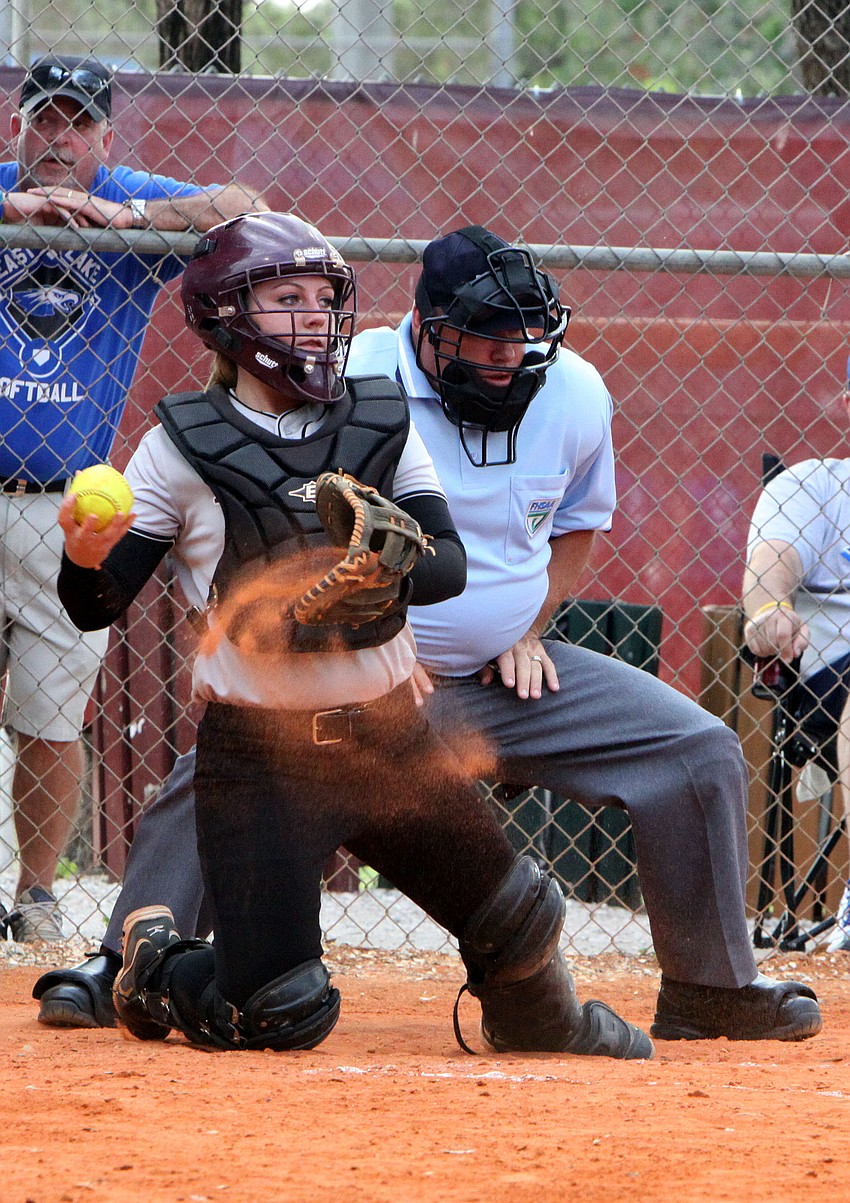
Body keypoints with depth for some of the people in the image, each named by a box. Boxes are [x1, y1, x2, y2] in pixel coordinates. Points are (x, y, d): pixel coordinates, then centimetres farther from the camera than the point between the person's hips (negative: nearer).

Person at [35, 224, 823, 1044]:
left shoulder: (574, 393, -3)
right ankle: (123, 968, -12)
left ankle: (710, 989, 5)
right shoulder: (352, 384, -17)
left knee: (701, 753, -8)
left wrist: (529, 630, 2)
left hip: (508, 678, 4)